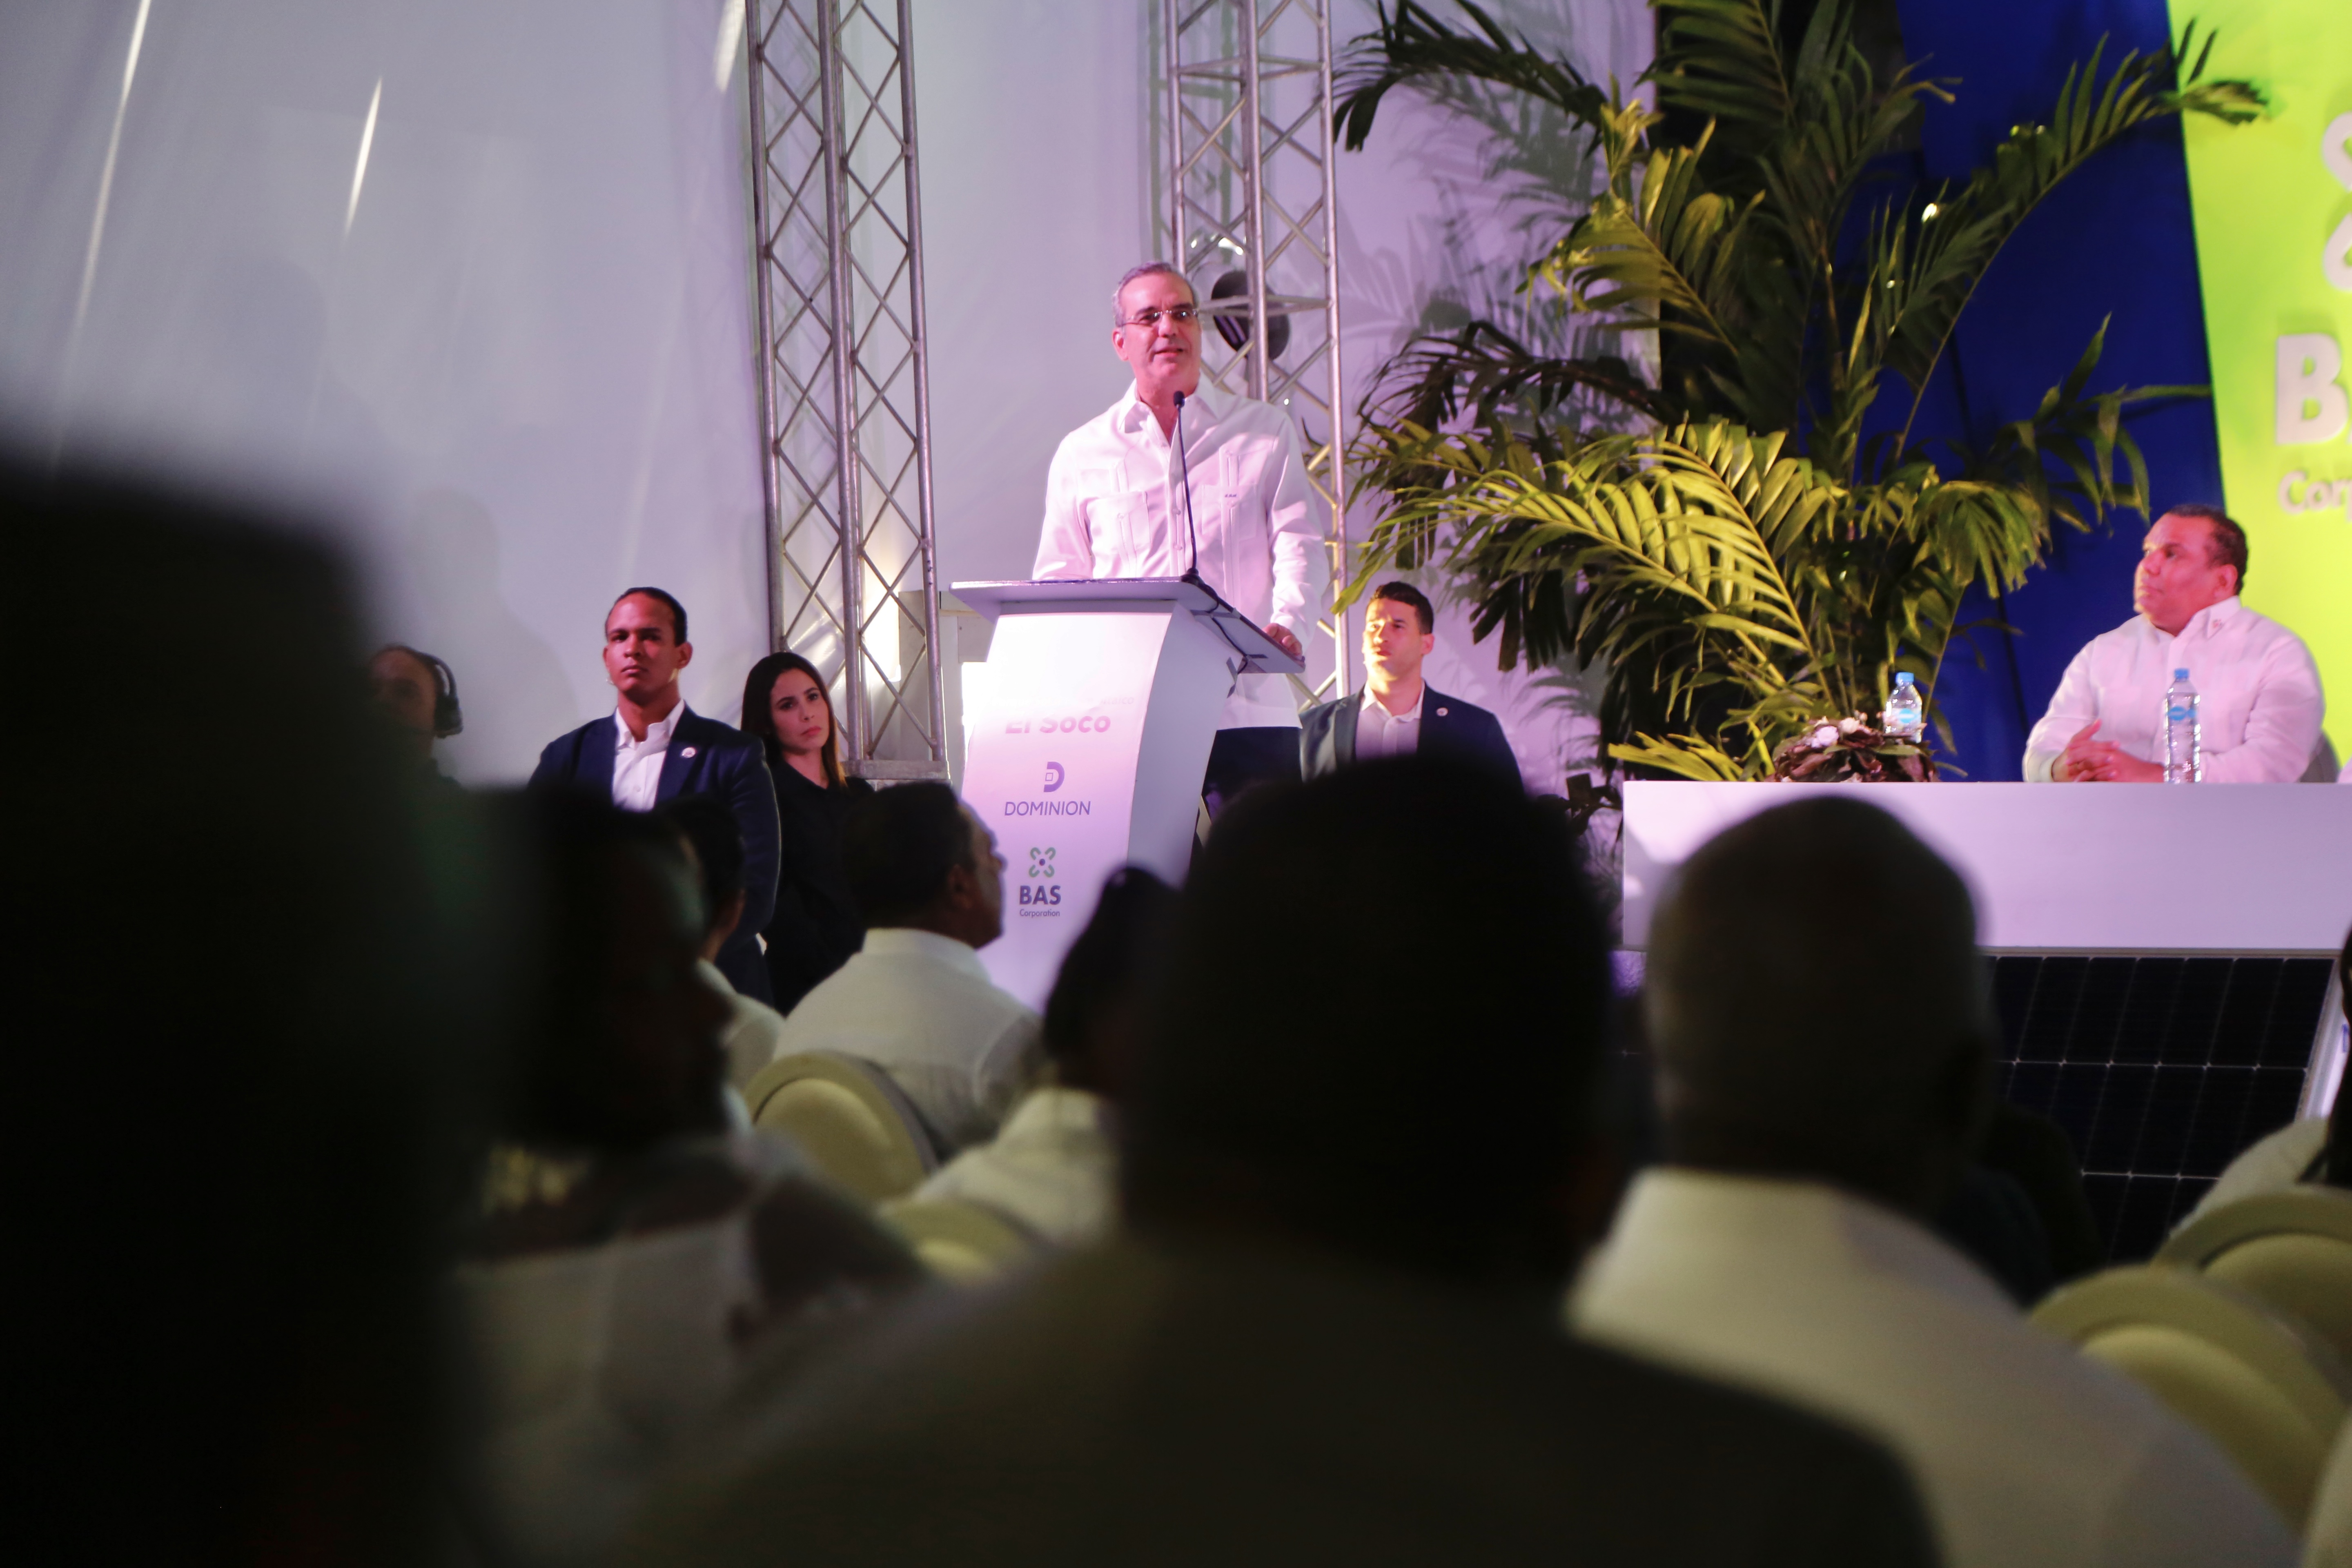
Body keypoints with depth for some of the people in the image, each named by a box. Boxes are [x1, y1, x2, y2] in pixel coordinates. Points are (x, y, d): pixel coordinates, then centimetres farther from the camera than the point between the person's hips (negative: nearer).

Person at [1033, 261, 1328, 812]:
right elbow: (1058, 584, 16)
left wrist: (1288, 623, -16)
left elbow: (1300, 545, 5)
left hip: (1249, 710, 0)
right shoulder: (1081, 454, 15)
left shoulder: (1266, 431, 14)